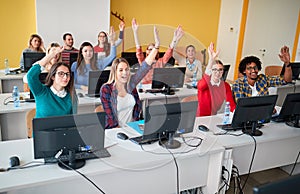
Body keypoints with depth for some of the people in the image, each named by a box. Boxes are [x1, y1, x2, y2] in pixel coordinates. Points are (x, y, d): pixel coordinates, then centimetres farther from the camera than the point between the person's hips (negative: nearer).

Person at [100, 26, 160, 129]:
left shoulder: (130, 83, 1)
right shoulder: (106, 89, -10)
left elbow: (146, 65, -6)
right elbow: (110, 116, -10)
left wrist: (157, 45, -14)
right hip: (116, 130, -3)